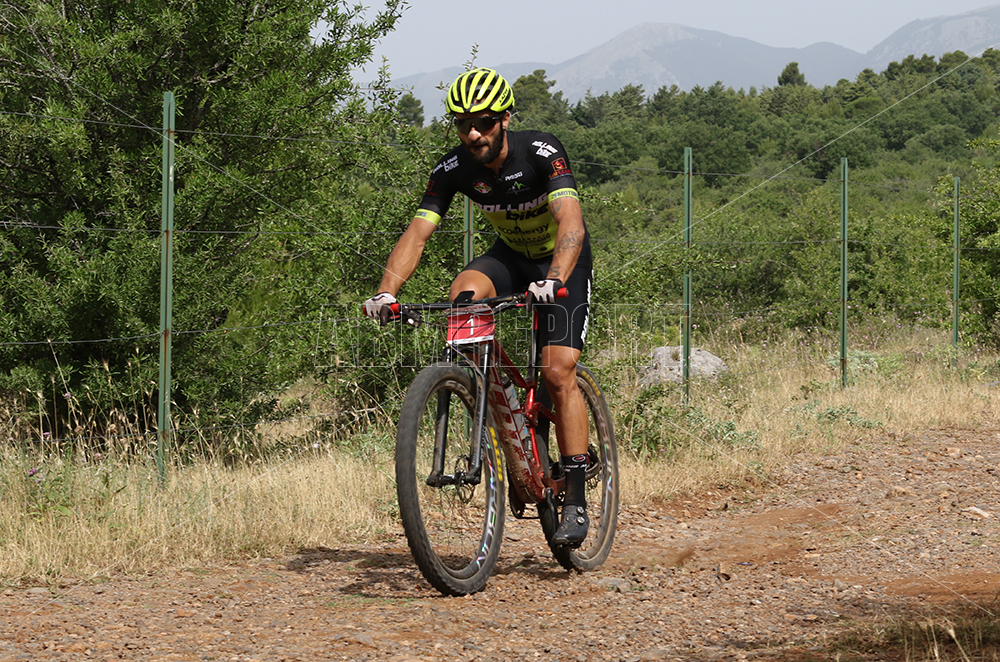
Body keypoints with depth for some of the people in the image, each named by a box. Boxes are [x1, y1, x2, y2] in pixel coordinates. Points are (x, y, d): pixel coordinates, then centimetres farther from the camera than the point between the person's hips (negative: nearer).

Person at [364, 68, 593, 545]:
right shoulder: (454, 169, -18)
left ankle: (575, 500, -12)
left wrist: (555, 280, -60)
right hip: (511, 255, 4)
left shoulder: (541, 152, -30)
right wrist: (386, 292, -40)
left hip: (562, 259, -4)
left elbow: (571, 221, -43)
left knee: (558, 373, -17)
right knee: (463, 295, -30)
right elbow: (417, 233, -23)